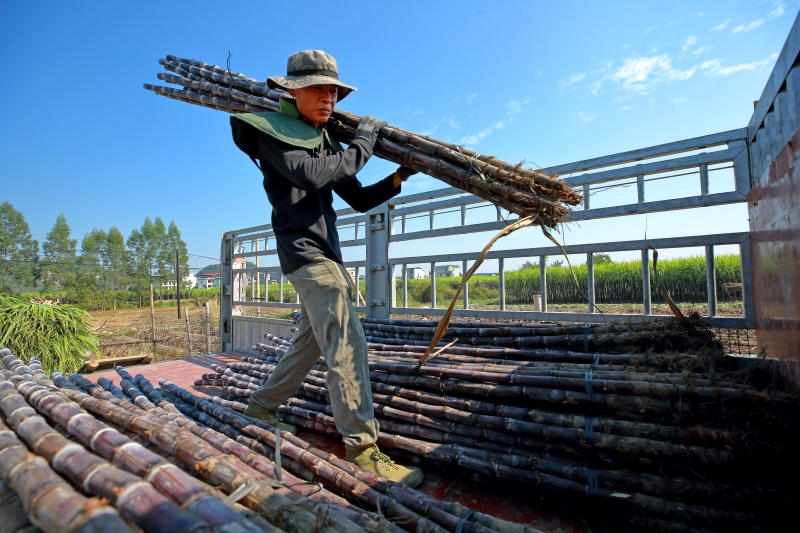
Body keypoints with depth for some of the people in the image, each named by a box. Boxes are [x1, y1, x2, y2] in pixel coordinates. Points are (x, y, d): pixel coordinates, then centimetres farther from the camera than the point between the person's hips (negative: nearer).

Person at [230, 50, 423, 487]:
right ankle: (362, 448, -10)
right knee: (347, 345, -16)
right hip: (305, 250, -9)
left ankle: (261, 406, 33)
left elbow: (361, 200, 17)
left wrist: (401, 176, 5)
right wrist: (362, 146, -10)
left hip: (324, 252, 9)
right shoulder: (272, 132, -2)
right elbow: (309, 174, -21)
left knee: (311, 341, 15)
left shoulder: (326, 143, 20)